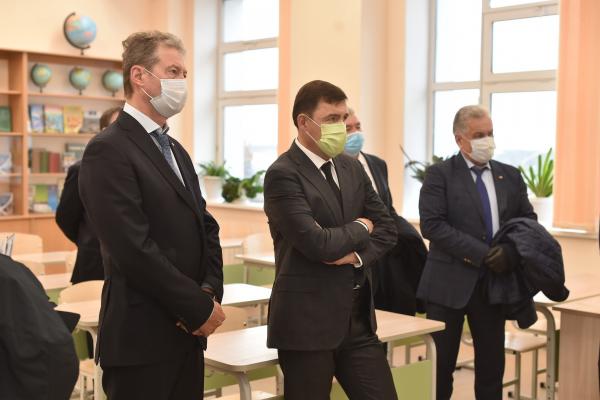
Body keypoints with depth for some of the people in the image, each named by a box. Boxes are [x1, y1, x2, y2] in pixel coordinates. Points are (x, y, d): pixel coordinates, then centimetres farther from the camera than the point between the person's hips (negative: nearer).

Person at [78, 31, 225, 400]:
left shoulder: (176, 150, 16)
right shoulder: (108, 150, -13)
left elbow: (206, 227, 13)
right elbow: (134, 249, -20)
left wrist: (210, 291, -5)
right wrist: (200, 307, -14)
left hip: (186, 332, 8)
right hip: (142, 337, -8)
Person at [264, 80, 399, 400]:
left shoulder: (352, 168, 11)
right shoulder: (283, 174, -13)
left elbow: (386, 228, 12)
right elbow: (317, 243, -22)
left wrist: (358, 255, -8)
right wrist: (359, 229, -4)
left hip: (358, 319, 7)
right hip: (307, 321, -7)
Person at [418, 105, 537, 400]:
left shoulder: (510, 176, 9)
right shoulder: (439, 174, -6)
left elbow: (528, 221, 10)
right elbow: (432, 225, -16)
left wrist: (511, 252, -12)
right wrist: (482, 254, -20)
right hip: (450, 284, -4)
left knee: (492, 365, 11)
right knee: (440, 365, 4)